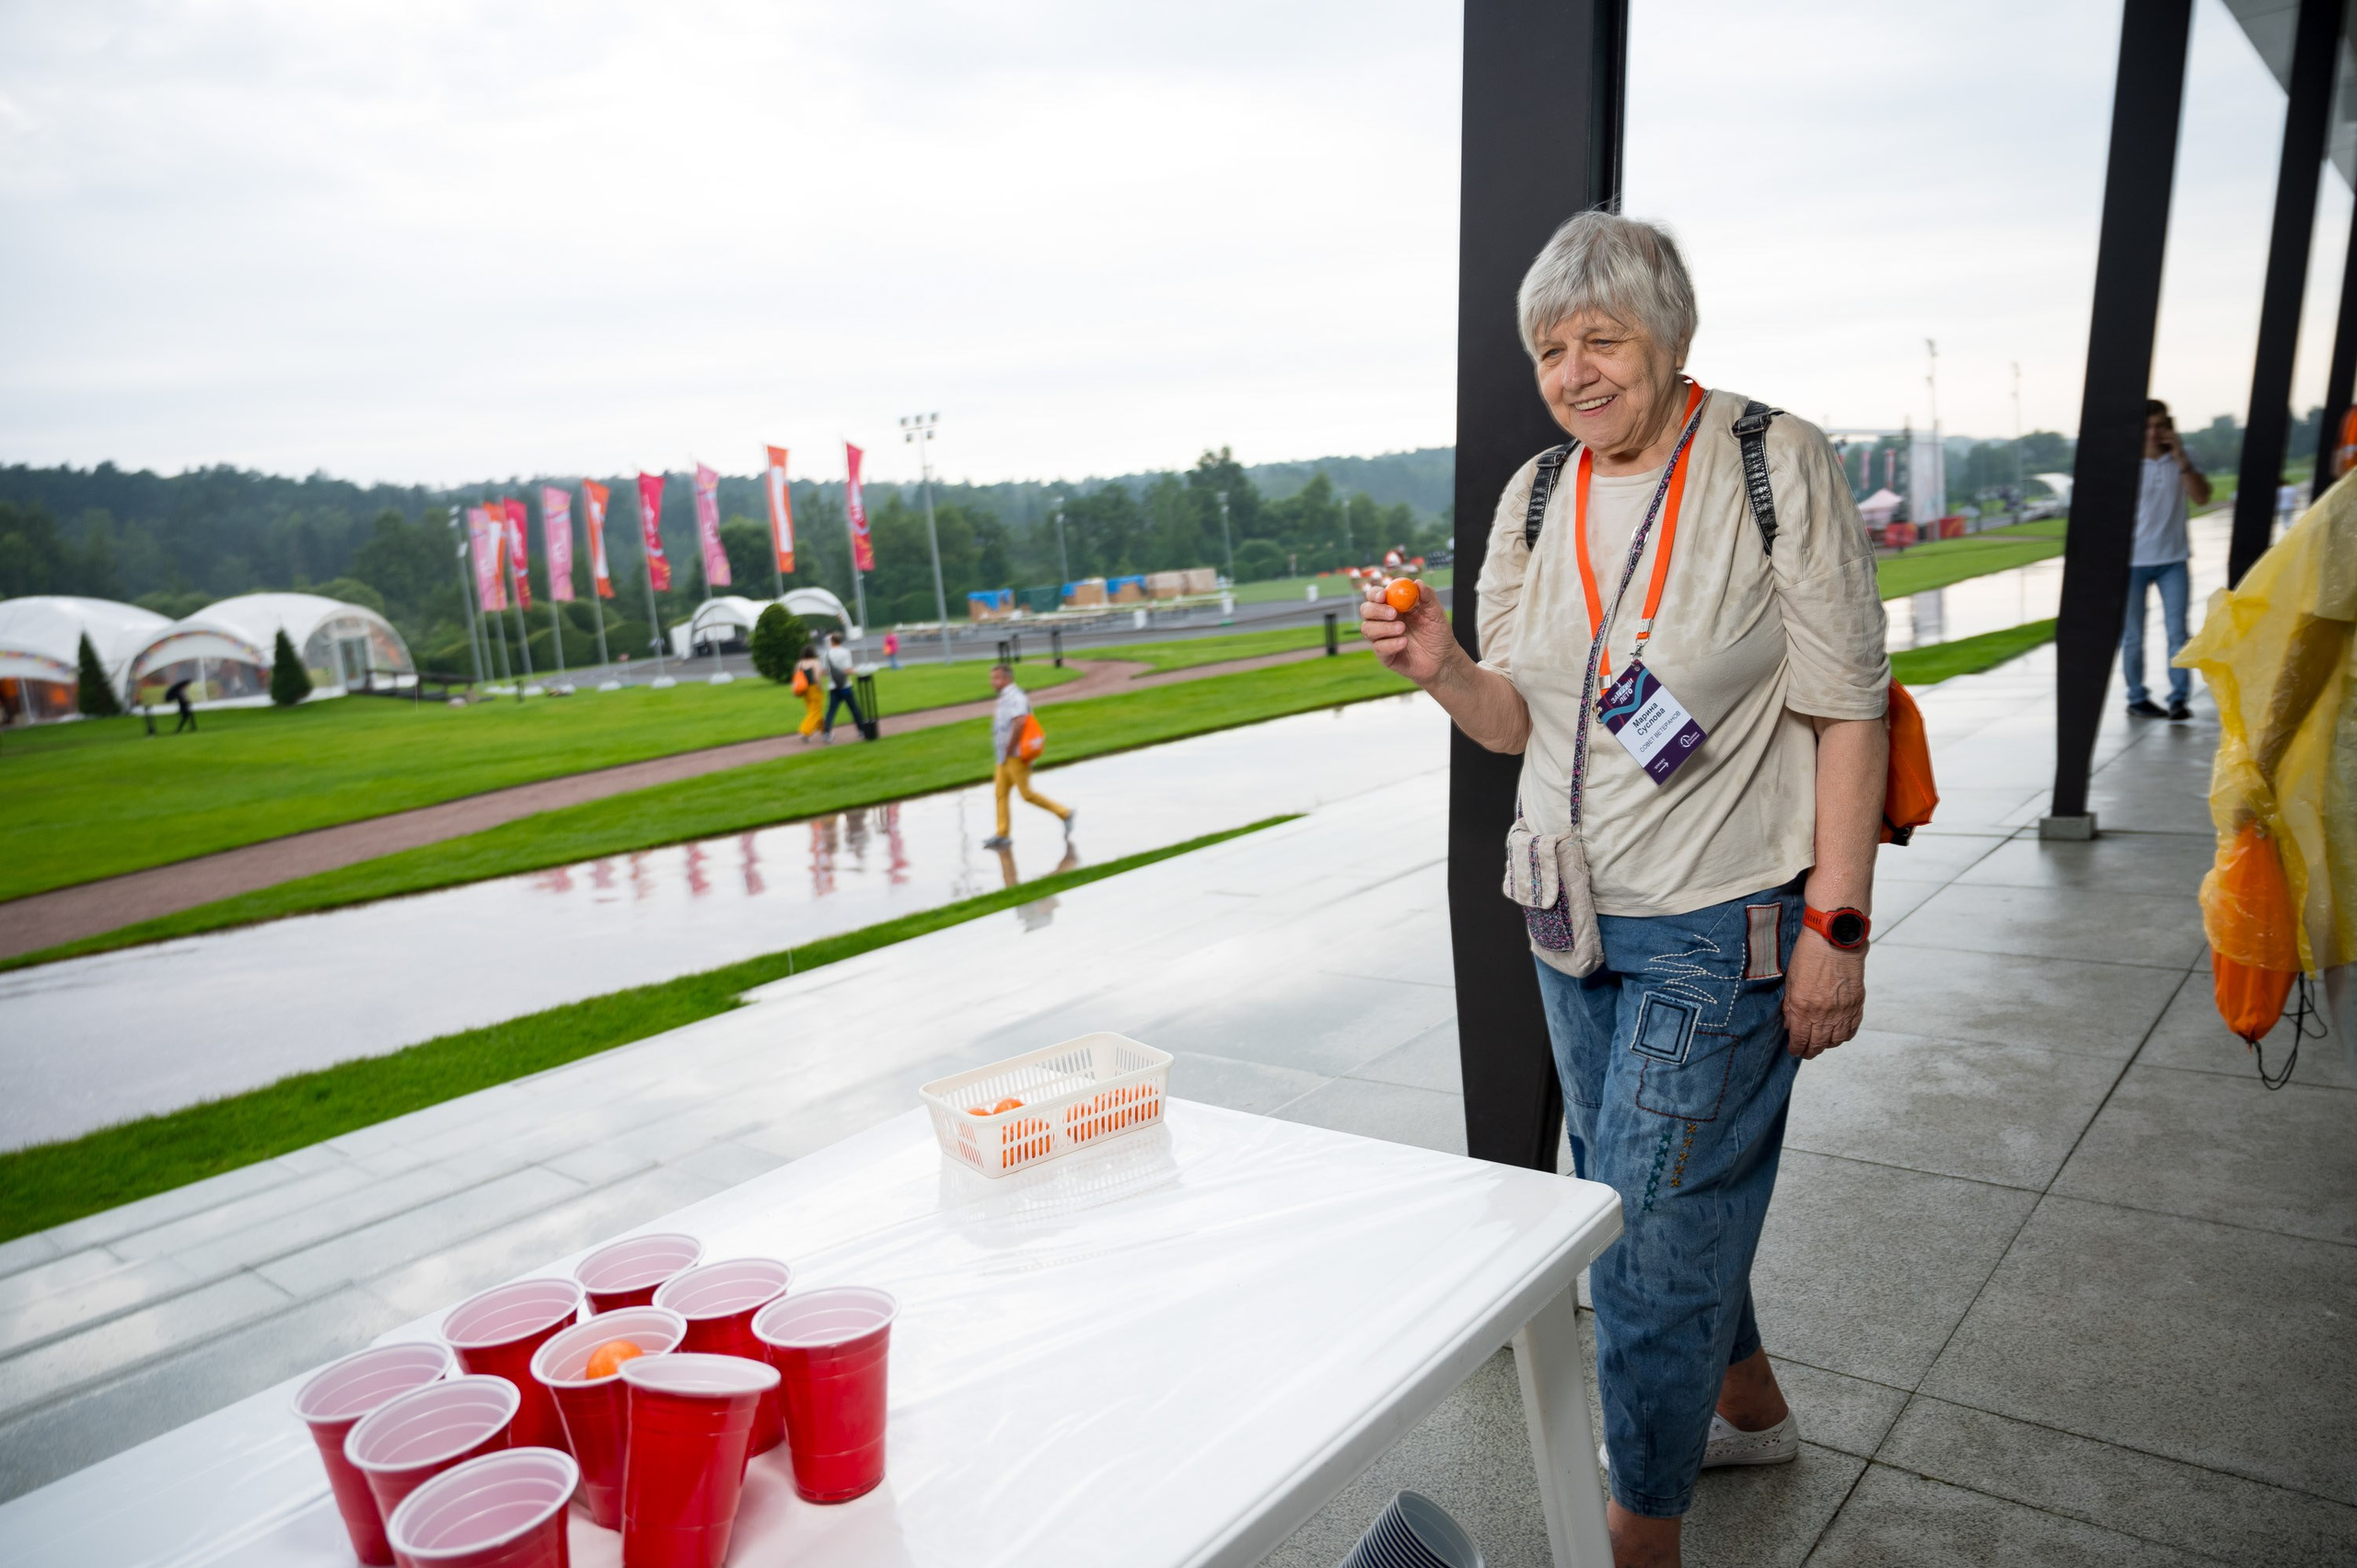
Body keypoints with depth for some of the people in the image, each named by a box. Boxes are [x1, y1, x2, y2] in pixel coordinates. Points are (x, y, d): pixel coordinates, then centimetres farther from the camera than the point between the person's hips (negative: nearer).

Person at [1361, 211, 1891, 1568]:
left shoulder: (1777, 465, -11)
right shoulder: (1534, 498, 4)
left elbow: (1848, 712, -11)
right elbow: (1519, 721, 8)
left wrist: (1836, 927, -15)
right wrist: (1442, 667, -13)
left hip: (1716, 928, -6)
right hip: (1574, 921, 6)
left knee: (1651, 1244, 0)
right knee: (1655, 1200, 21)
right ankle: (1751, 1408, 47)